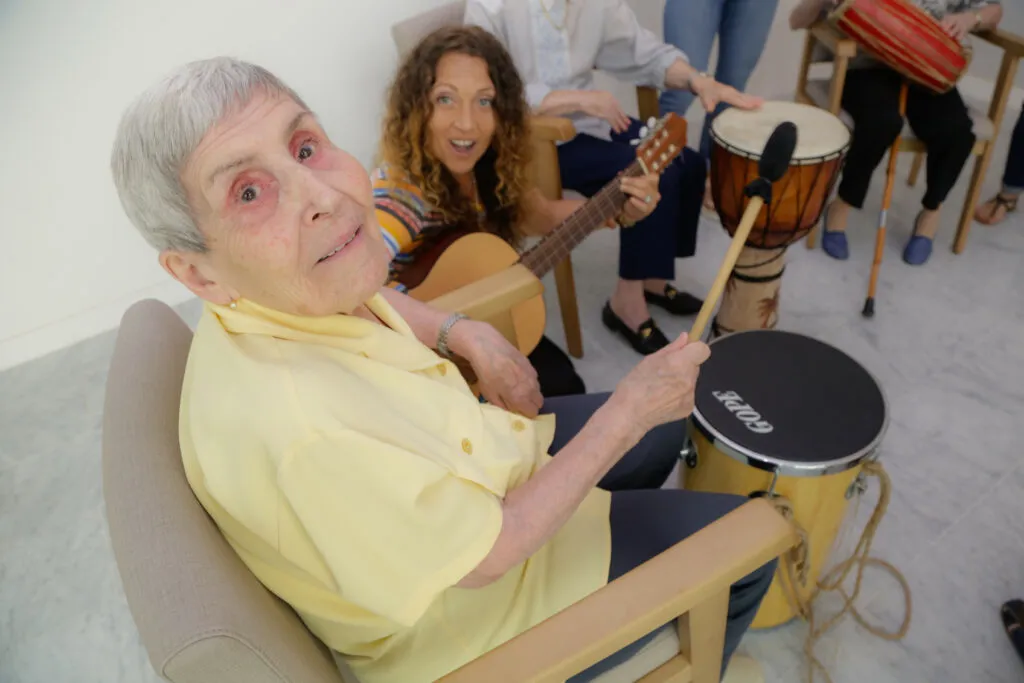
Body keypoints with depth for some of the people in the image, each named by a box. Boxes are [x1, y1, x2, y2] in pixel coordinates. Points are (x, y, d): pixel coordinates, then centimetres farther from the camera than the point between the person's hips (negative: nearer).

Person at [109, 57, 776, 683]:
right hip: (467, 600, -7)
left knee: (666, 428, 22)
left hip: (454, 471, 7)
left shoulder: (282, 296, -17)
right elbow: (486, 556, -29)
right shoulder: (300, 426, -42)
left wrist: (469, 337, -9)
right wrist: (629, 411, -22)